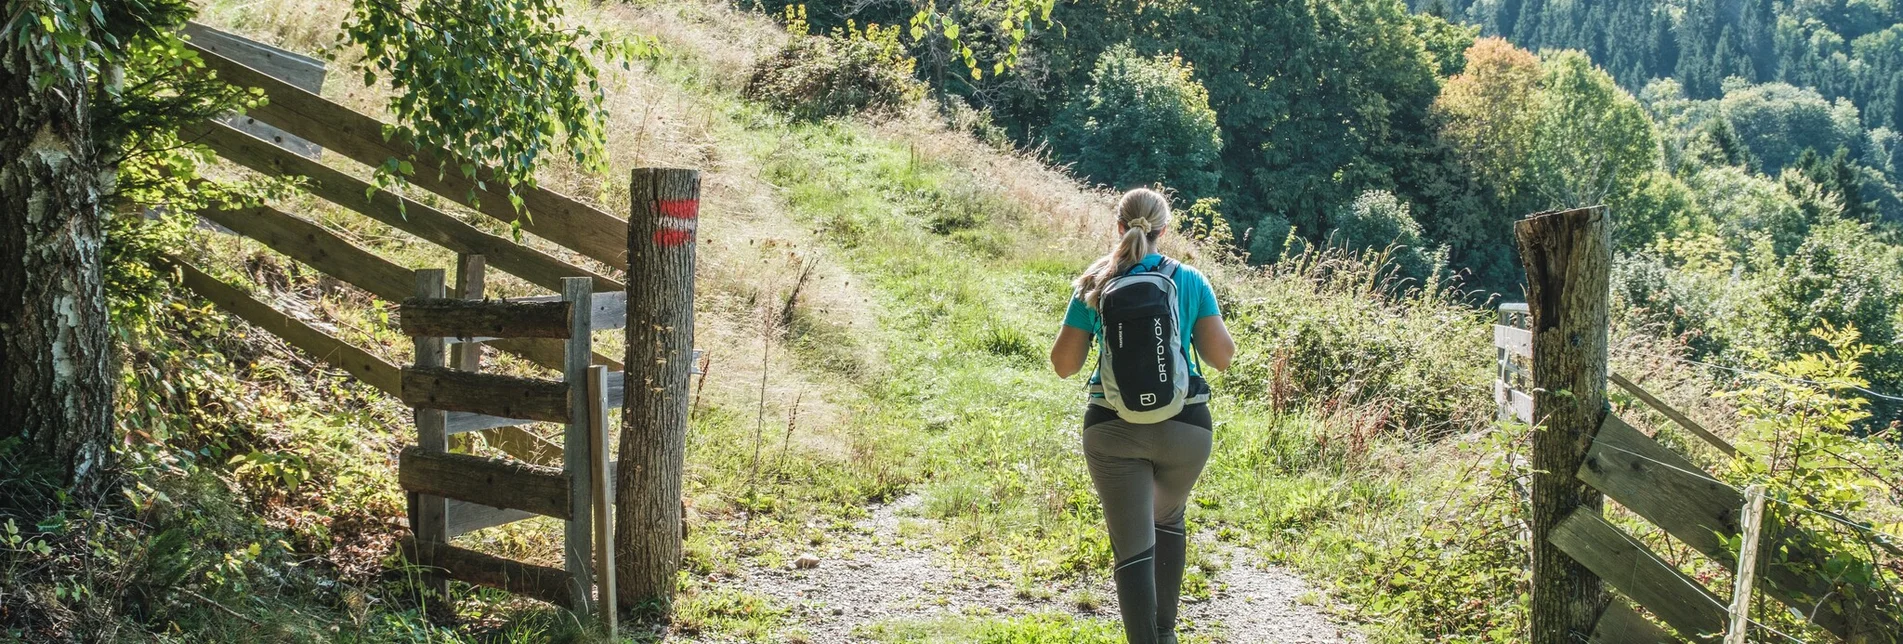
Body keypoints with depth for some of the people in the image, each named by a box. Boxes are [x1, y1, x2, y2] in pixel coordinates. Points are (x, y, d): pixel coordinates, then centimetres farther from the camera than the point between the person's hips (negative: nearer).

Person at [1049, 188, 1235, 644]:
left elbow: (1063, 364, 2)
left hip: (1113, 430, -1)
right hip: (1184, 427, 1)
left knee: (1134, 548, 2)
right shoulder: (1191, 282, -2)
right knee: (1168, 520, 28)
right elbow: (1221, 357, -2)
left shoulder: (1095, 286, -1)